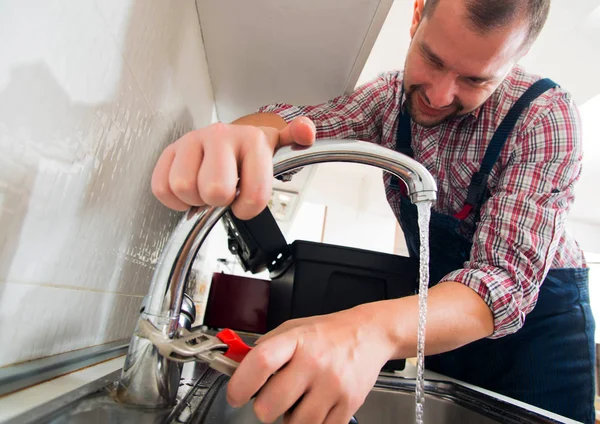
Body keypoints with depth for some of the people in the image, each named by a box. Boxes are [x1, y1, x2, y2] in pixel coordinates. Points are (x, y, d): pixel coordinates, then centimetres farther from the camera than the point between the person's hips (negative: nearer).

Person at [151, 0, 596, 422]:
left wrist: (375, 330, -50)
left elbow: (509, 278, -30)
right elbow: (300, 121, -23)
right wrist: (244, 133, -48)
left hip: (536, 314, -2)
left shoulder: (547, 116, -22)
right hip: (435, 310, 3)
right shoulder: (392, 94, -9)